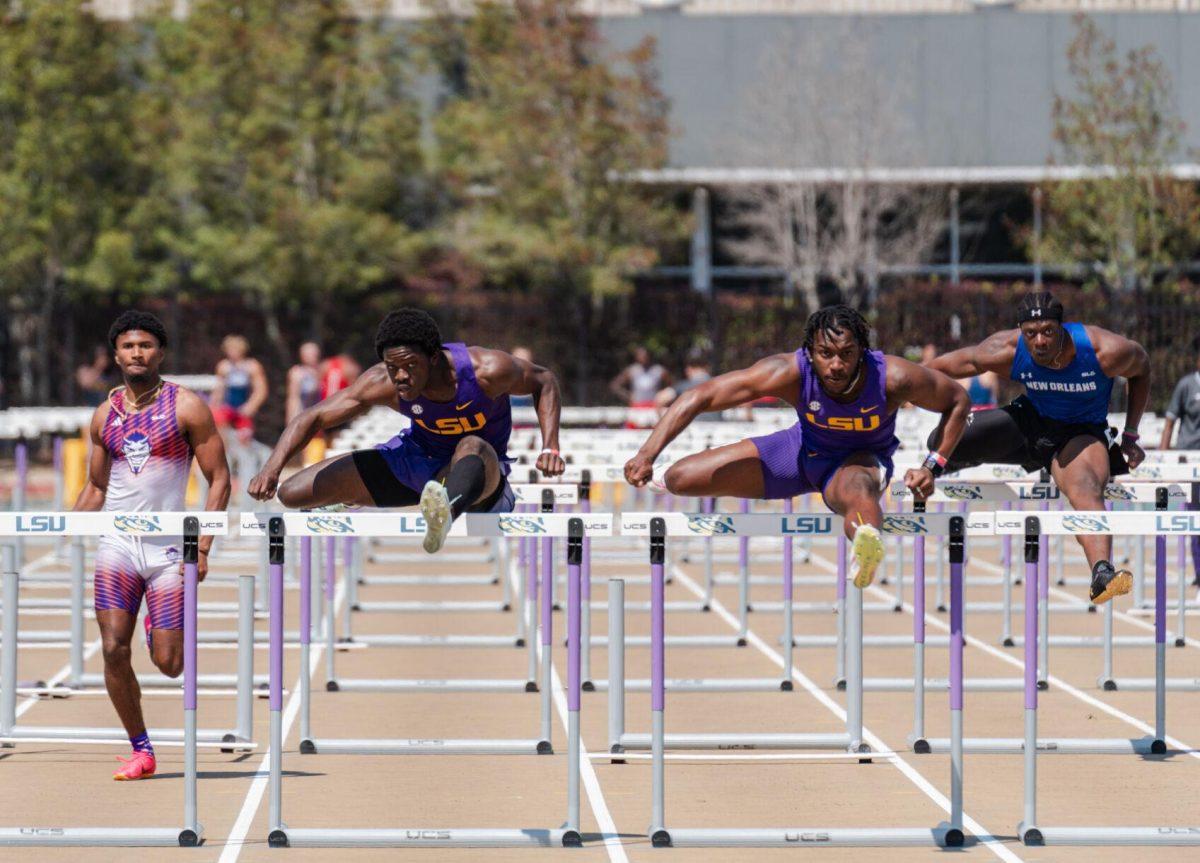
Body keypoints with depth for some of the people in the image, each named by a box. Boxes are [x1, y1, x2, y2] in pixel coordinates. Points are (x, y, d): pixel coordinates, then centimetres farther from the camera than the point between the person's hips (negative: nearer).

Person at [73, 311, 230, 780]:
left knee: (168, 664, -4)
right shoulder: (105, 415, 9)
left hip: (167, 548, -3)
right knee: (113, 651, -9)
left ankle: (160, 629, 33)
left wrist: (202, 548, -11)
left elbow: (219, 480, -3)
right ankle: (140, 749, 5)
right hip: (116, 547, 3)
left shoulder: (186, 407, -3)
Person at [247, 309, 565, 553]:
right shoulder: (382, 384, -22)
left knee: (473, 447, -43)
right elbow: (312, 418, -15)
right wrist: (272, 469, -30)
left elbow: (544, 381, -9)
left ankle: (445, 514, -72)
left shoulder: (487, 370, -28)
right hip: (414, 457, 4)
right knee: (292, 493, -2)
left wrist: (550, 449, -22)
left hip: (477, 470, -4)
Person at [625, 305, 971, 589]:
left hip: (862, 458, -3)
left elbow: (958, 402, -11)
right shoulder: (790, 372, -30)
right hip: (803, 448, 3)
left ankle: (868, 543, -77)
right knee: (678, 479, -4)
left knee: (857, 488, -45)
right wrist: (647, 455, -35)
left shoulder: (893, 378, -31)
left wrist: (932, 467, -19)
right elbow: (699, 397, -27)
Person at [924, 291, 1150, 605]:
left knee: (1086, 489, -37)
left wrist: (1130, 435, -2)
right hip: (1029, 420, 3)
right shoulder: (1006, 352, -23)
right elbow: (942, 366, -10)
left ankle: (1102, 574, -59)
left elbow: (1141, 367, -3)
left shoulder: (1106, 352, -26)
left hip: (1082, 433, -3)